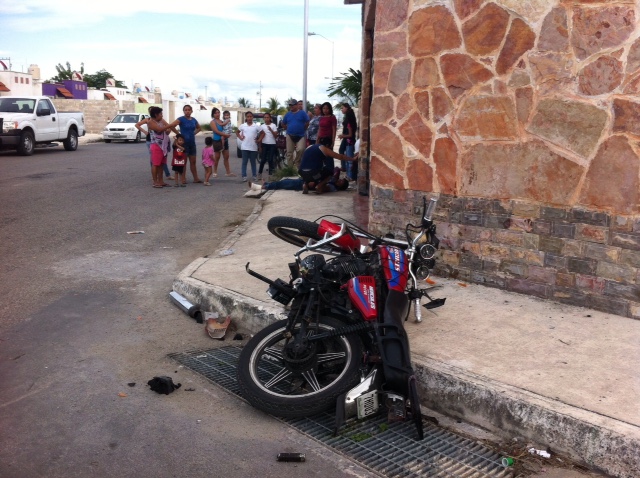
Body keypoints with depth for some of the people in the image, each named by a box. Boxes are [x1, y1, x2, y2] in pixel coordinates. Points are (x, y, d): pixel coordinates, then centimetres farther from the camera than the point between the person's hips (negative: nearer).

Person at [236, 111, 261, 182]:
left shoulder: (256, 126, -2)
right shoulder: (242, 126, 2)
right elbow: (237, 132, 17)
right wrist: (240, 138, 3)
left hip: (253, 147, 0)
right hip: (245, 147, 0)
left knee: (253, 162, 9)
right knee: (244, 162, 3)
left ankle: (254, 175, 18)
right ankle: (244, 176, 7)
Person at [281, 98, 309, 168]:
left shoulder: (302, 113, -2)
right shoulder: (287, 114, 8)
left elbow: (307, 123, -1)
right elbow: (283, 124, 18)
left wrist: (302, 130, 3)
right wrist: (289, 129, 10)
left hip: (300, 136, -3)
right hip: (290, 136, 3)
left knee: (300, 150, -22)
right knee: (289, 153, 2)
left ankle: (296, 162, 1)